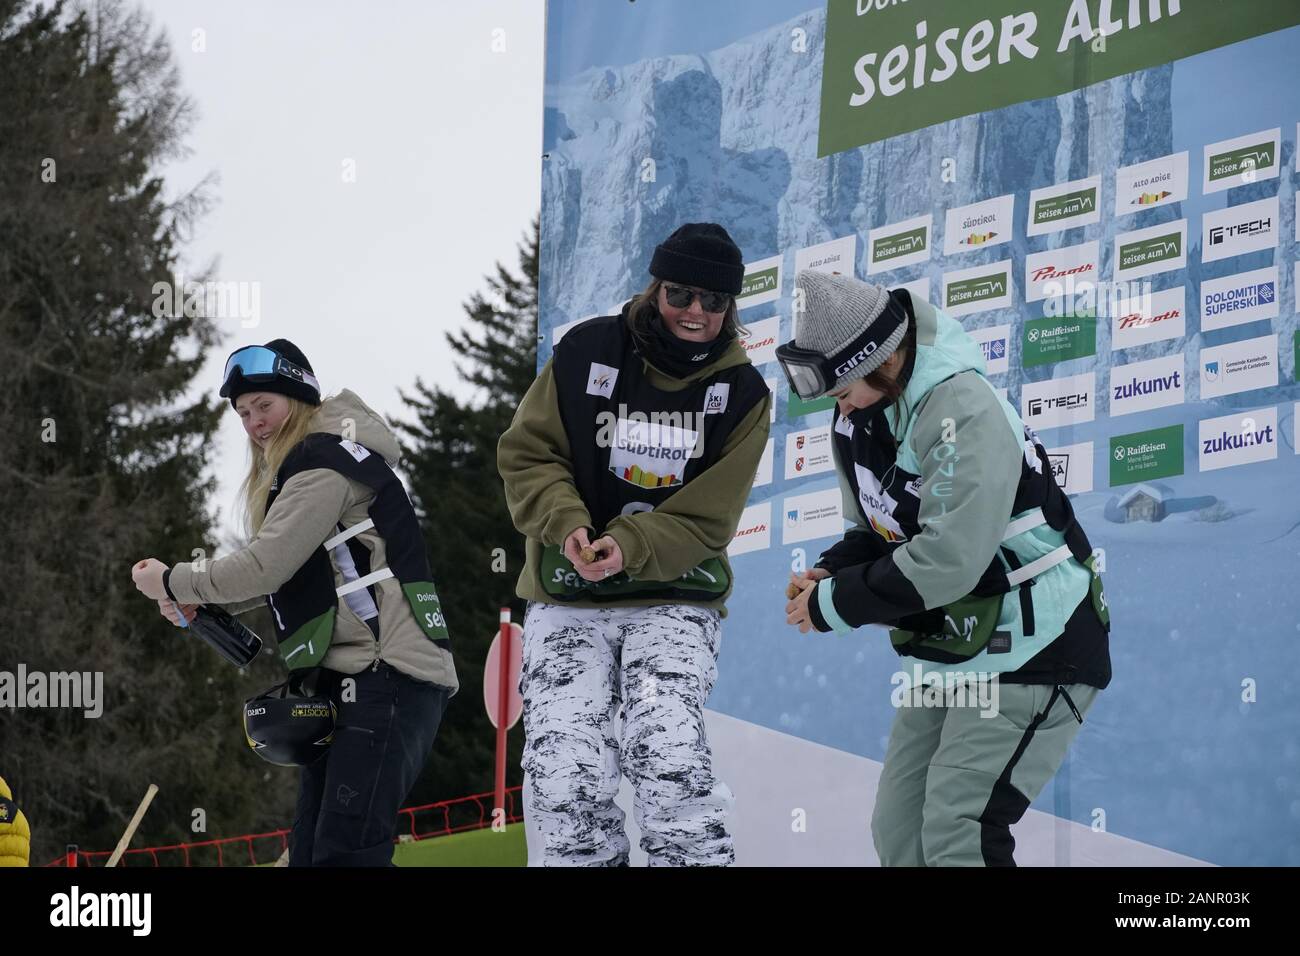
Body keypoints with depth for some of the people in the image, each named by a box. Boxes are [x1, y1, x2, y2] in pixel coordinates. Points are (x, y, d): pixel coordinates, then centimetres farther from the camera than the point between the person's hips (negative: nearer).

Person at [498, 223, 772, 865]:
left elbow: (705, 519, -5)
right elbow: (529, 456, 0)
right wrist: (567, 527, -19)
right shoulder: (586, 353, -3)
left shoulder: (742, 392, -2)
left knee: (668, 757, -22)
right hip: (567, 598, 1)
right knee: (566, 776, -13)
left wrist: (628, 548, -22)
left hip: (674, 597, -1)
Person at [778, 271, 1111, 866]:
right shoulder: (858, 421, 2)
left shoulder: (963, 412, -26)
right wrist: (829, 573, -6)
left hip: (1034, 646, -9)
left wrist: (836, 605, -21)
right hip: (946, 650, 9)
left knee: (957, 837, -18)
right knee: (898, 831, 9)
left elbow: (947, 560, -31)